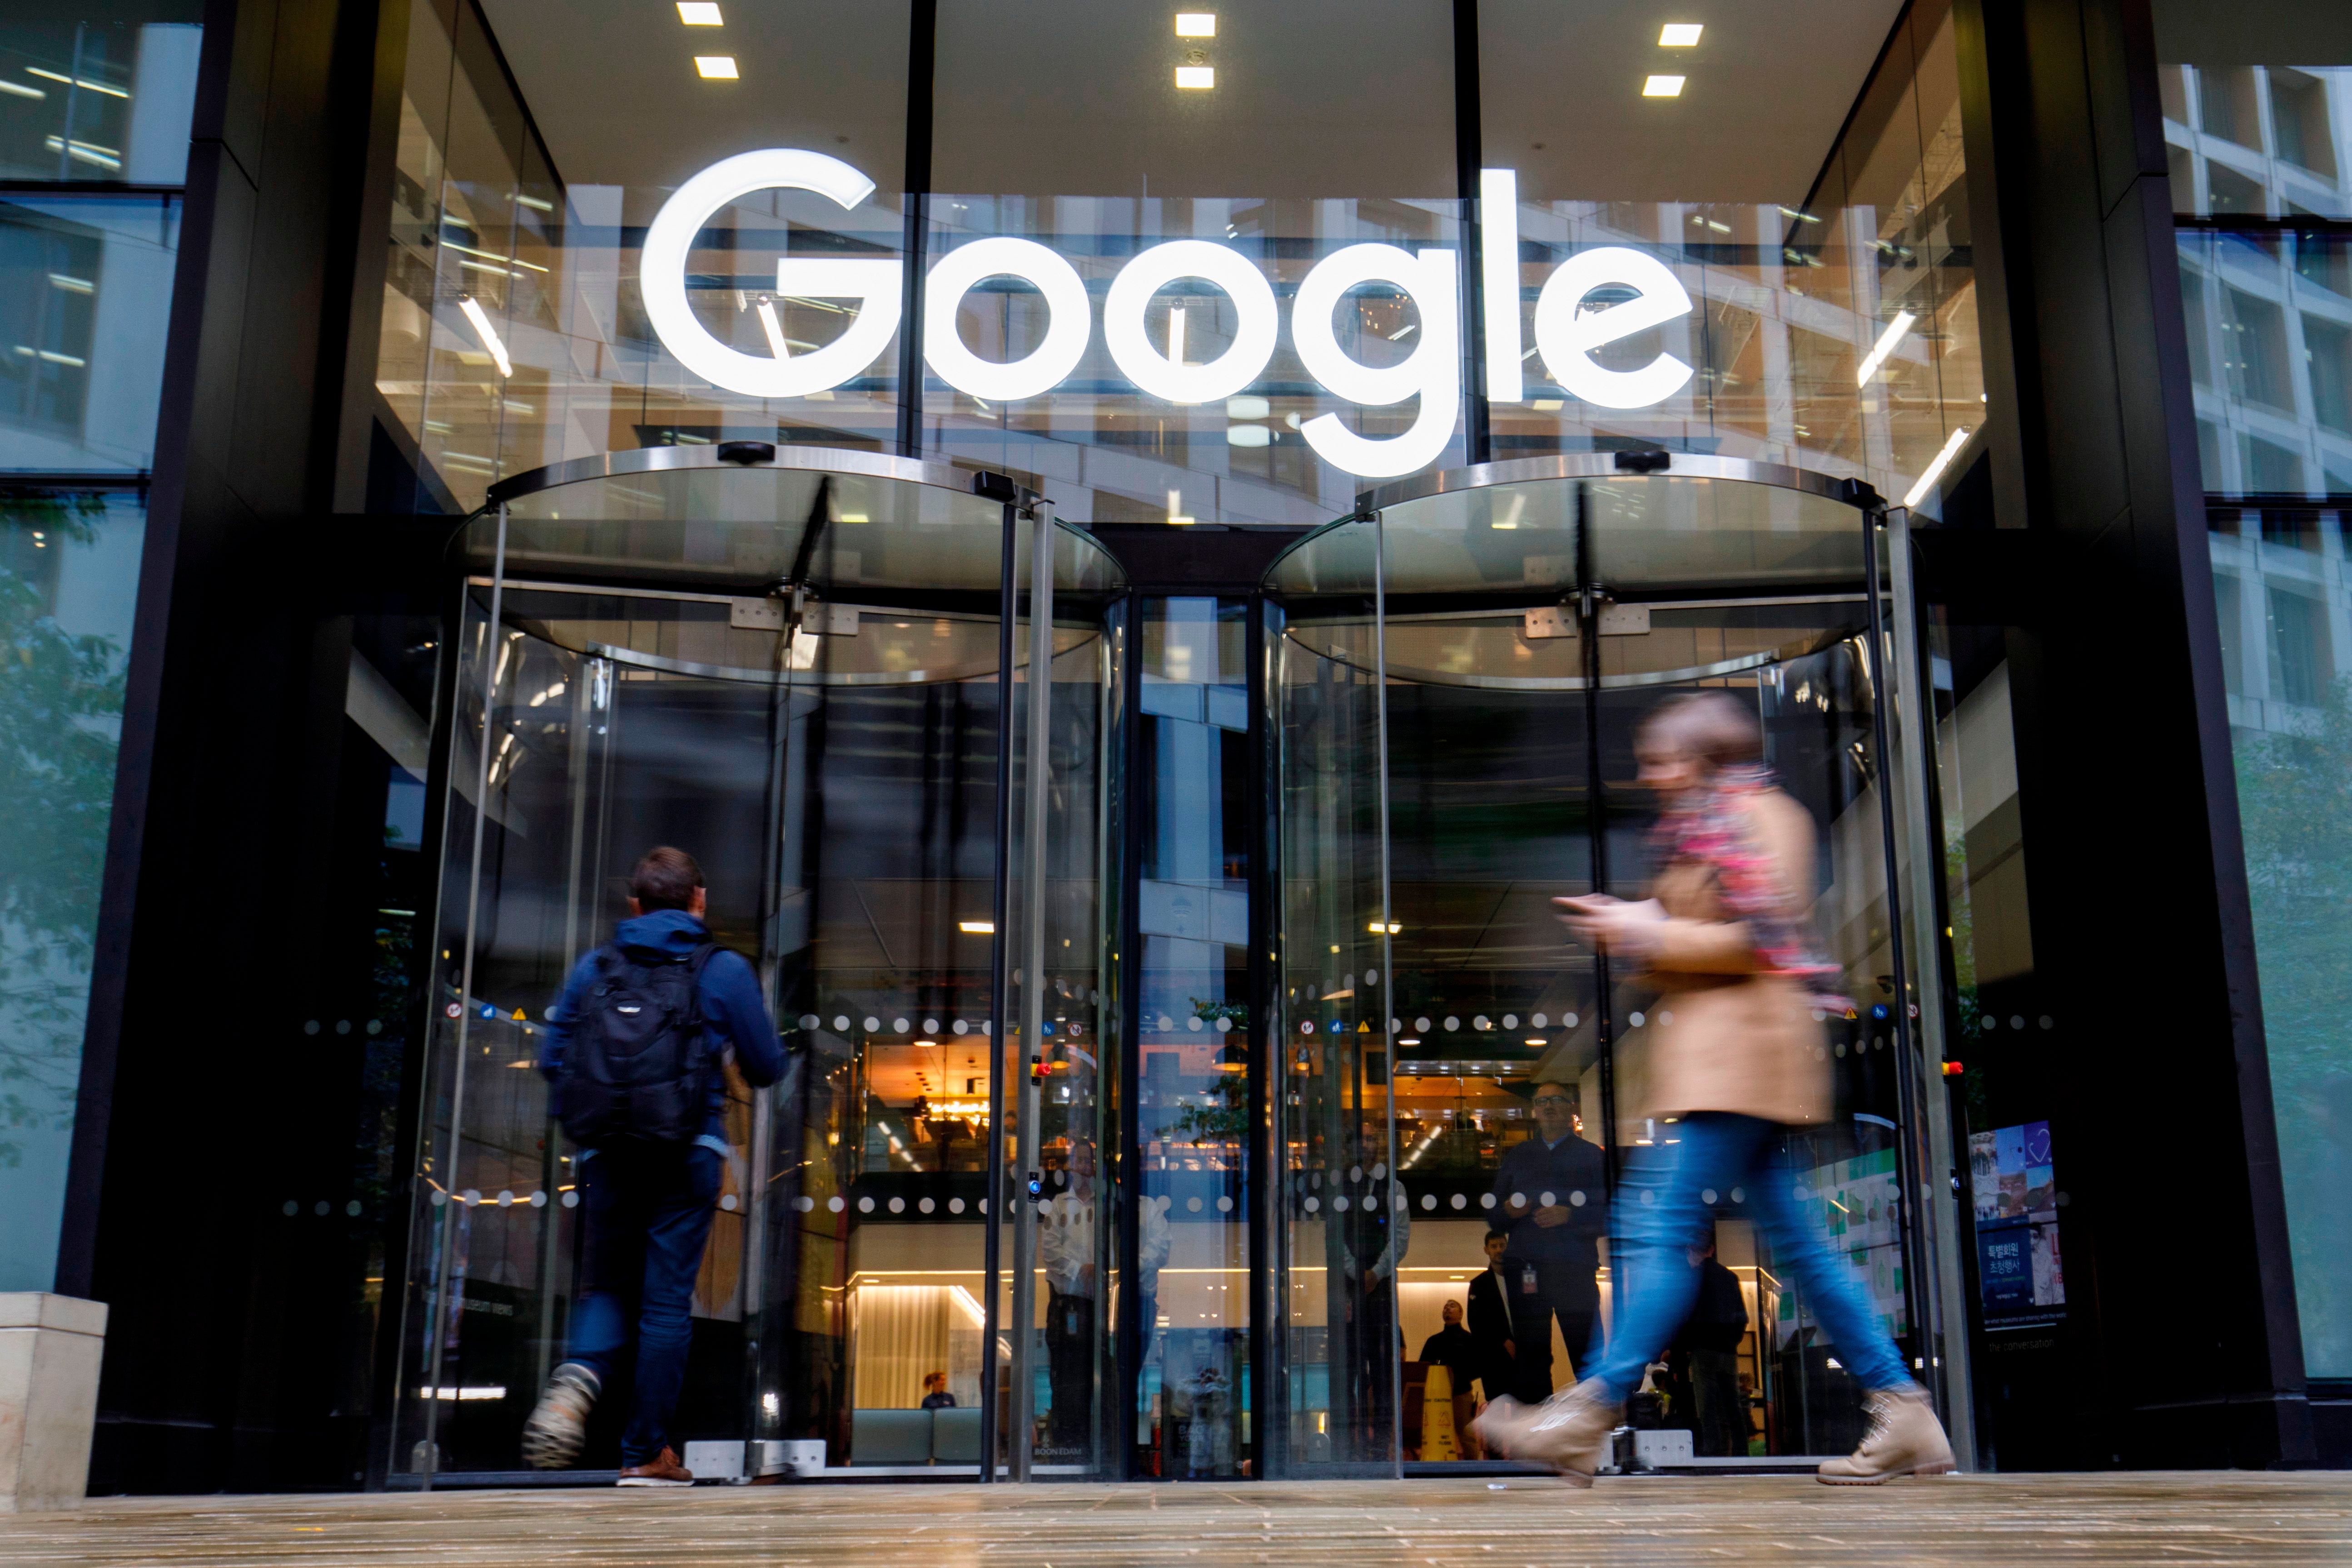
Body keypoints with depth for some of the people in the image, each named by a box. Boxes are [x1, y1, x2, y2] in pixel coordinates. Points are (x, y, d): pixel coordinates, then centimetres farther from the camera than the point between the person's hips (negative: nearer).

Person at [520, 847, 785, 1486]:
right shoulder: (724, 970, 0)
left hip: (607, 1155, 2)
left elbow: (551, 1058, 8)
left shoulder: (594, 968, 6)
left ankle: (578, 1376, -16)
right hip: (688, 1155, -2)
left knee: (606, 1285, 15)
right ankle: (645, 1452, 8)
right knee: (667, 1300, 5)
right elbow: (767, 1067, 3)